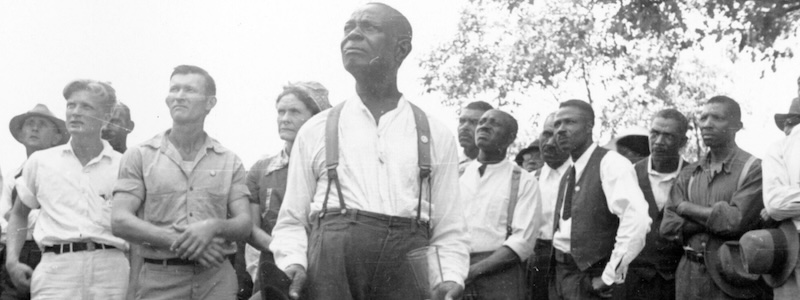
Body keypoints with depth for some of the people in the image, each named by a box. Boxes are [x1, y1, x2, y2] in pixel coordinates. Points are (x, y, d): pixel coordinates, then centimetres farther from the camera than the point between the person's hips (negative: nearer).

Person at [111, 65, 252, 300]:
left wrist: (215, 226, -17)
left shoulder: (230, 162, 10)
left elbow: (244, 225, 5)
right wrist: (178, 242, -14)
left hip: (217, 280, 1)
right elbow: (120, 221, -4)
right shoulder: (140, 156, 6)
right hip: (159, 280, -1)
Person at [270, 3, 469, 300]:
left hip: (409, 272, 0)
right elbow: (291, 221, 13)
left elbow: (448, 231, 11)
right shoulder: (315, 131, 13)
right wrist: (293, 263, -6)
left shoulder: (436, 136, 12)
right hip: (330, 263, 0)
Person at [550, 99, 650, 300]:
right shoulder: (567, 175, 13)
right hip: (559, 272, 7)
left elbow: (637, 220, -25)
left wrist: (610, 276, -21)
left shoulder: (610, 163, -12)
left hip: (589, 277, -7)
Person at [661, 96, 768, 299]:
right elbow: (668, 227, 1)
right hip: (689, 279, 4)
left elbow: (737, 221, -18)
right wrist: (715, 218, -12)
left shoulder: (754, 169, -6)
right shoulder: (688, 175, 10)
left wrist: (686, 208, -5)